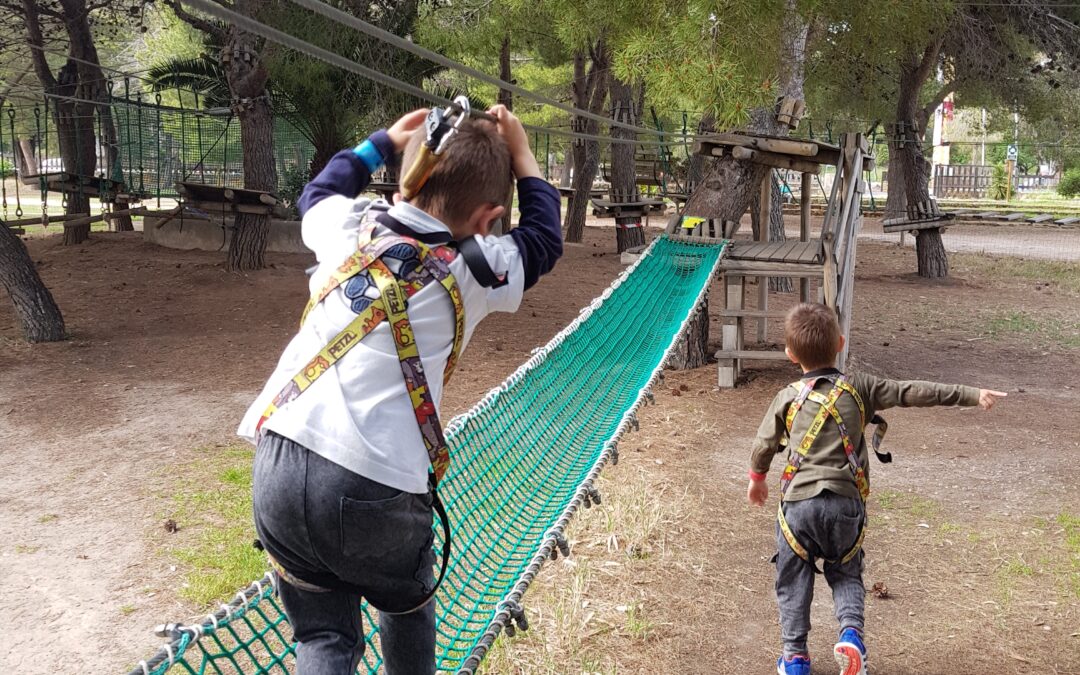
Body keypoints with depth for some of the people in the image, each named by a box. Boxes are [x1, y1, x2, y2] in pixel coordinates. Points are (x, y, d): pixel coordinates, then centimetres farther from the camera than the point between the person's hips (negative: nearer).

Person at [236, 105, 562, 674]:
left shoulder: (351, 225, 12)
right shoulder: (476, 269, 3)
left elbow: (317, 193, 37)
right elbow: (545, 239, 24)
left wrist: (388, 140, 39)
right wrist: (518, 152, 28)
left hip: (278, 464, 3)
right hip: (375, 488, -3)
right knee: (406, 606, 29)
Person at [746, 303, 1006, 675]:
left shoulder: (787, 398, 3)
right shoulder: (859, 387, 2)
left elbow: (763, 445, 13)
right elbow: (914, 392, 1)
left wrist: (756, 478, 32)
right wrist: (972, 395, 6)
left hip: (798, 502, -1)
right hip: (846, 503, 1)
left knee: (793, 581, 12)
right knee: (845, 574, 19)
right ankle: (851, 631, -4)